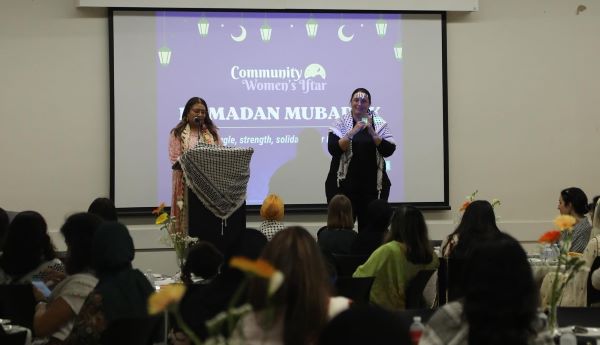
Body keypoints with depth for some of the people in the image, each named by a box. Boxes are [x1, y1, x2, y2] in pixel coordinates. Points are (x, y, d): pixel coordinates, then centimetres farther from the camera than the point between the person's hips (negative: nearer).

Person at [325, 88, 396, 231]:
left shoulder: (379, 123, 5)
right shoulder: (340, 123, 1)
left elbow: (388, 150, -5)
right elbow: (333, 149, -12)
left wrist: (372, 132, -16)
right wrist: (353, 132, -21)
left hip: (373, 185, 2)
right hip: (344, 184, -1)